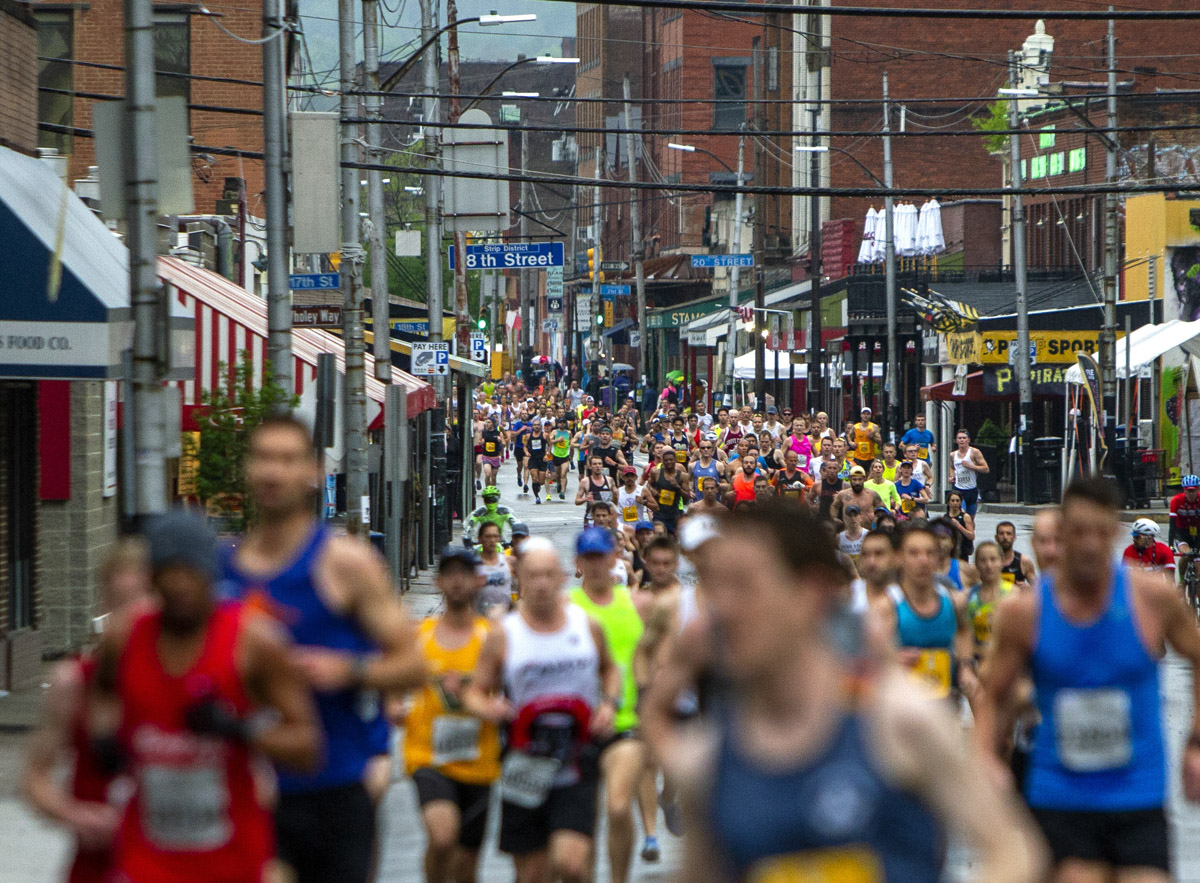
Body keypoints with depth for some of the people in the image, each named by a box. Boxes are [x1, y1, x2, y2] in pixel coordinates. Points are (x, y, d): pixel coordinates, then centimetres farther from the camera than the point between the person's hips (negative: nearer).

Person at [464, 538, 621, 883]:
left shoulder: (588, 625, 3)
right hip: (524, 772, 0)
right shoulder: (503, 636, -3)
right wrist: (489, 708, -19)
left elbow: (609, 668, 23)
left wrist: (610, 702, 4)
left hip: (576, 769, 0)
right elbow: (474, 692, 3)